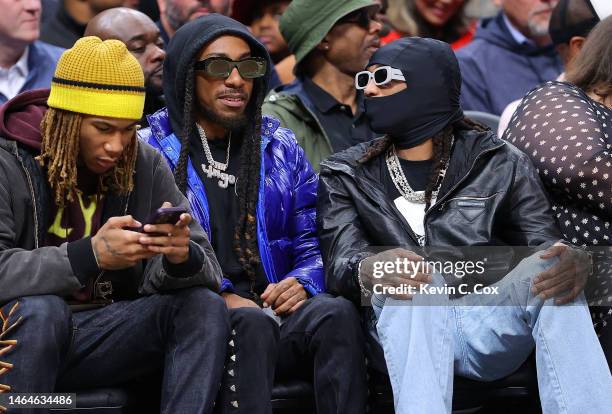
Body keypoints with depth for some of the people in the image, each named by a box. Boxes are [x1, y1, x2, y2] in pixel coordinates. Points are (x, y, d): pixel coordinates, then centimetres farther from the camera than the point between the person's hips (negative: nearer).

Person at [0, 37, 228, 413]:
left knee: (205, 307, -15)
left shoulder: (146, 166, 3)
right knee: (39, 310, -36)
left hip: (104, 333, 5)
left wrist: (181, 257, -27)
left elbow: (207, 272, -1)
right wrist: (90, 255, -38)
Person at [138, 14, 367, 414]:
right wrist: (217, 296, -16)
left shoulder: (280, 147, 19)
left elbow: (312, 243, 18)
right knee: (252, 322, -37)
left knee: (337, 312, -30)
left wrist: (301, 284, -5)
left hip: (274, 308, 4)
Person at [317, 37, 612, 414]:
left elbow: (545, 240, 3)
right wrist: (368, 270, -27)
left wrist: (573, 262, -24)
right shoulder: (346, 177, 15)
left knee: (550, 271, -29)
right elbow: (340, 260, -1)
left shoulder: (499, 163, 14)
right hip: (405, 326, 0)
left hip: (492, 327, 1)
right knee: (415, 285, -35)